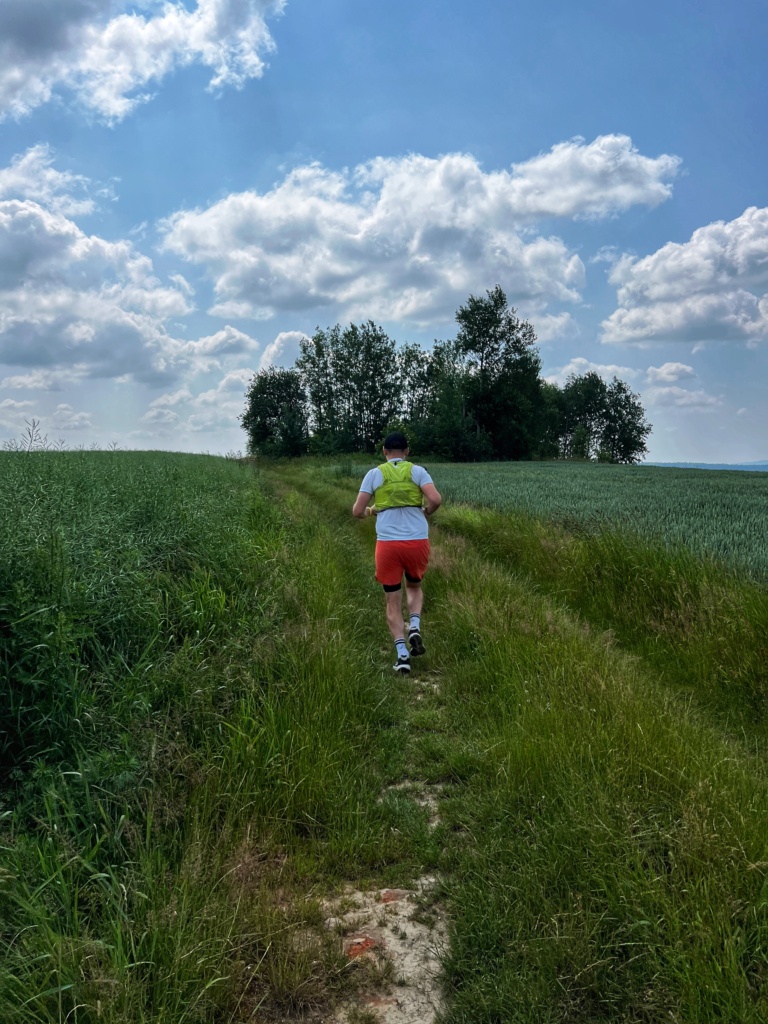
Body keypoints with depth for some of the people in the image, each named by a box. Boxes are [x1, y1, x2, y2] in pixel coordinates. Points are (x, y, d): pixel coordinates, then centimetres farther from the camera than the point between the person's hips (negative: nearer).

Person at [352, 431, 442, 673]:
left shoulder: (374, 474, 6)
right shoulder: (417, 471, 5)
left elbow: (357, 511, 2)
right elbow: (436, 500, -10)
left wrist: (370, 511, 25)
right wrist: (425, 513, 11)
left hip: (387, 544, -1)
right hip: (418, 542, 1)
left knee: (393, 601, 10)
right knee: (414, 587, 27)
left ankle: (402, 655, 1)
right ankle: (415, 628, 3)